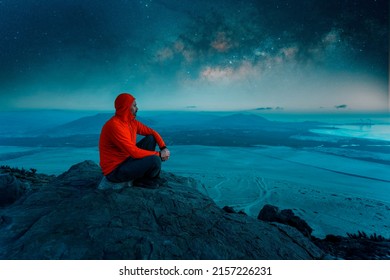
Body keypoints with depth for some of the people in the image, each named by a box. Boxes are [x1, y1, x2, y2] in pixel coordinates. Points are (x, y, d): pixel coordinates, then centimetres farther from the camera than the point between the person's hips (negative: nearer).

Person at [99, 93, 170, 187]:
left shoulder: (132, 122, 2)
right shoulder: (114, 125, -25)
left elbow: (152, 132, 10)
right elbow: (134, 152, -28)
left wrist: (164, 148, -7)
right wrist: (159, 154, -18)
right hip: (114, 171, -9)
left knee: (151, 139, 4)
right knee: (155, 160, -25)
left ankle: (144, 175, 5)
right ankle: (142, 181, 7)